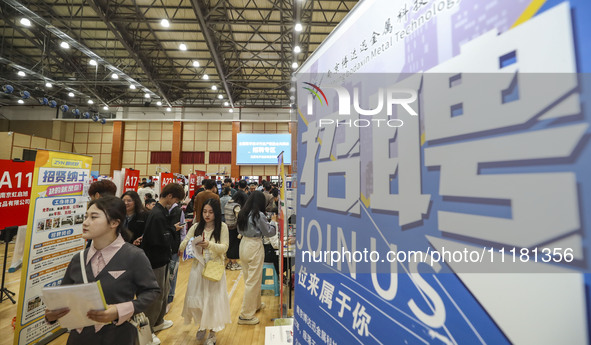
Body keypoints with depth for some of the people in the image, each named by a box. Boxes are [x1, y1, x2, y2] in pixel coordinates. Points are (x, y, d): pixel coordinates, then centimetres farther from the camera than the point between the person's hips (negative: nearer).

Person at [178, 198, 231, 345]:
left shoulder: (222, 227, -6)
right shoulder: (196, 227, 3)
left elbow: (224, 247, -11)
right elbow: (185, 242, -3)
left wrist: (209, 244, -27)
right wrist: (180, 249, -25)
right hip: (198, 267, 3)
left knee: (213, 299, 5)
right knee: (196, 298, 10)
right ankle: (202, 325, 40)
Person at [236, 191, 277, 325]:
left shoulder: (242, 213, 3)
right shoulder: (259, 215, -18)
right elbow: (269, 232, -8)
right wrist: (273, 222, 7)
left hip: (243, 244, 8)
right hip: (254, 247, -8)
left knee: (250, 278, 21)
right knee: (253, 281, 3)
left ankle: (255, 305, 40)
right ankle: (245, 315, 12)